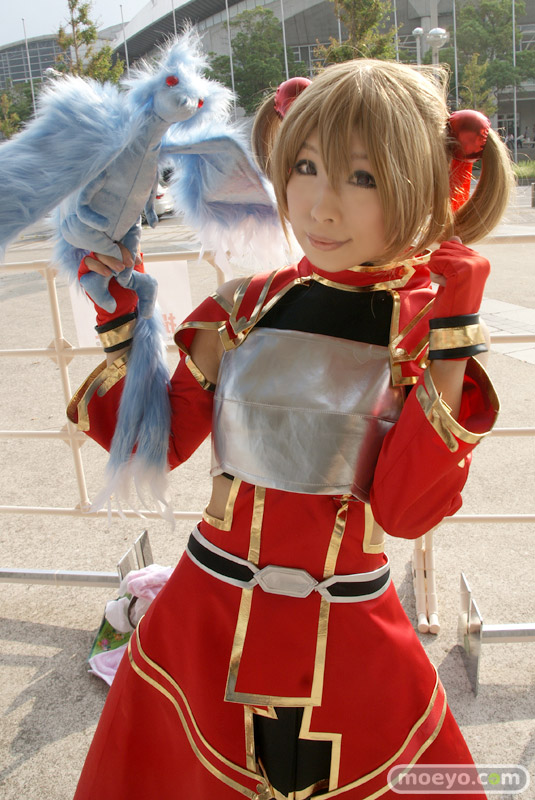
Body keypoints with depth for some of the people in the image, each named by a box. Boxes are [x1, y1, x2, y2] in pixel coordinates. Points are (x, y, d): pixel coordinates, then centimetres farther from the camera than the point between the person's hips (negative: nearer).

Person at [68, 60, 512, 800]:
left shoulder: (429, 327, -9)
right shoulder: (243, 310, -4)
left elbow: (407, 512, -17)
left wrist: (452, 340, -21)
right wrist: (123, 315, -8)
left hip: (351, 647, -1)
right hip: (206, 624, 2)